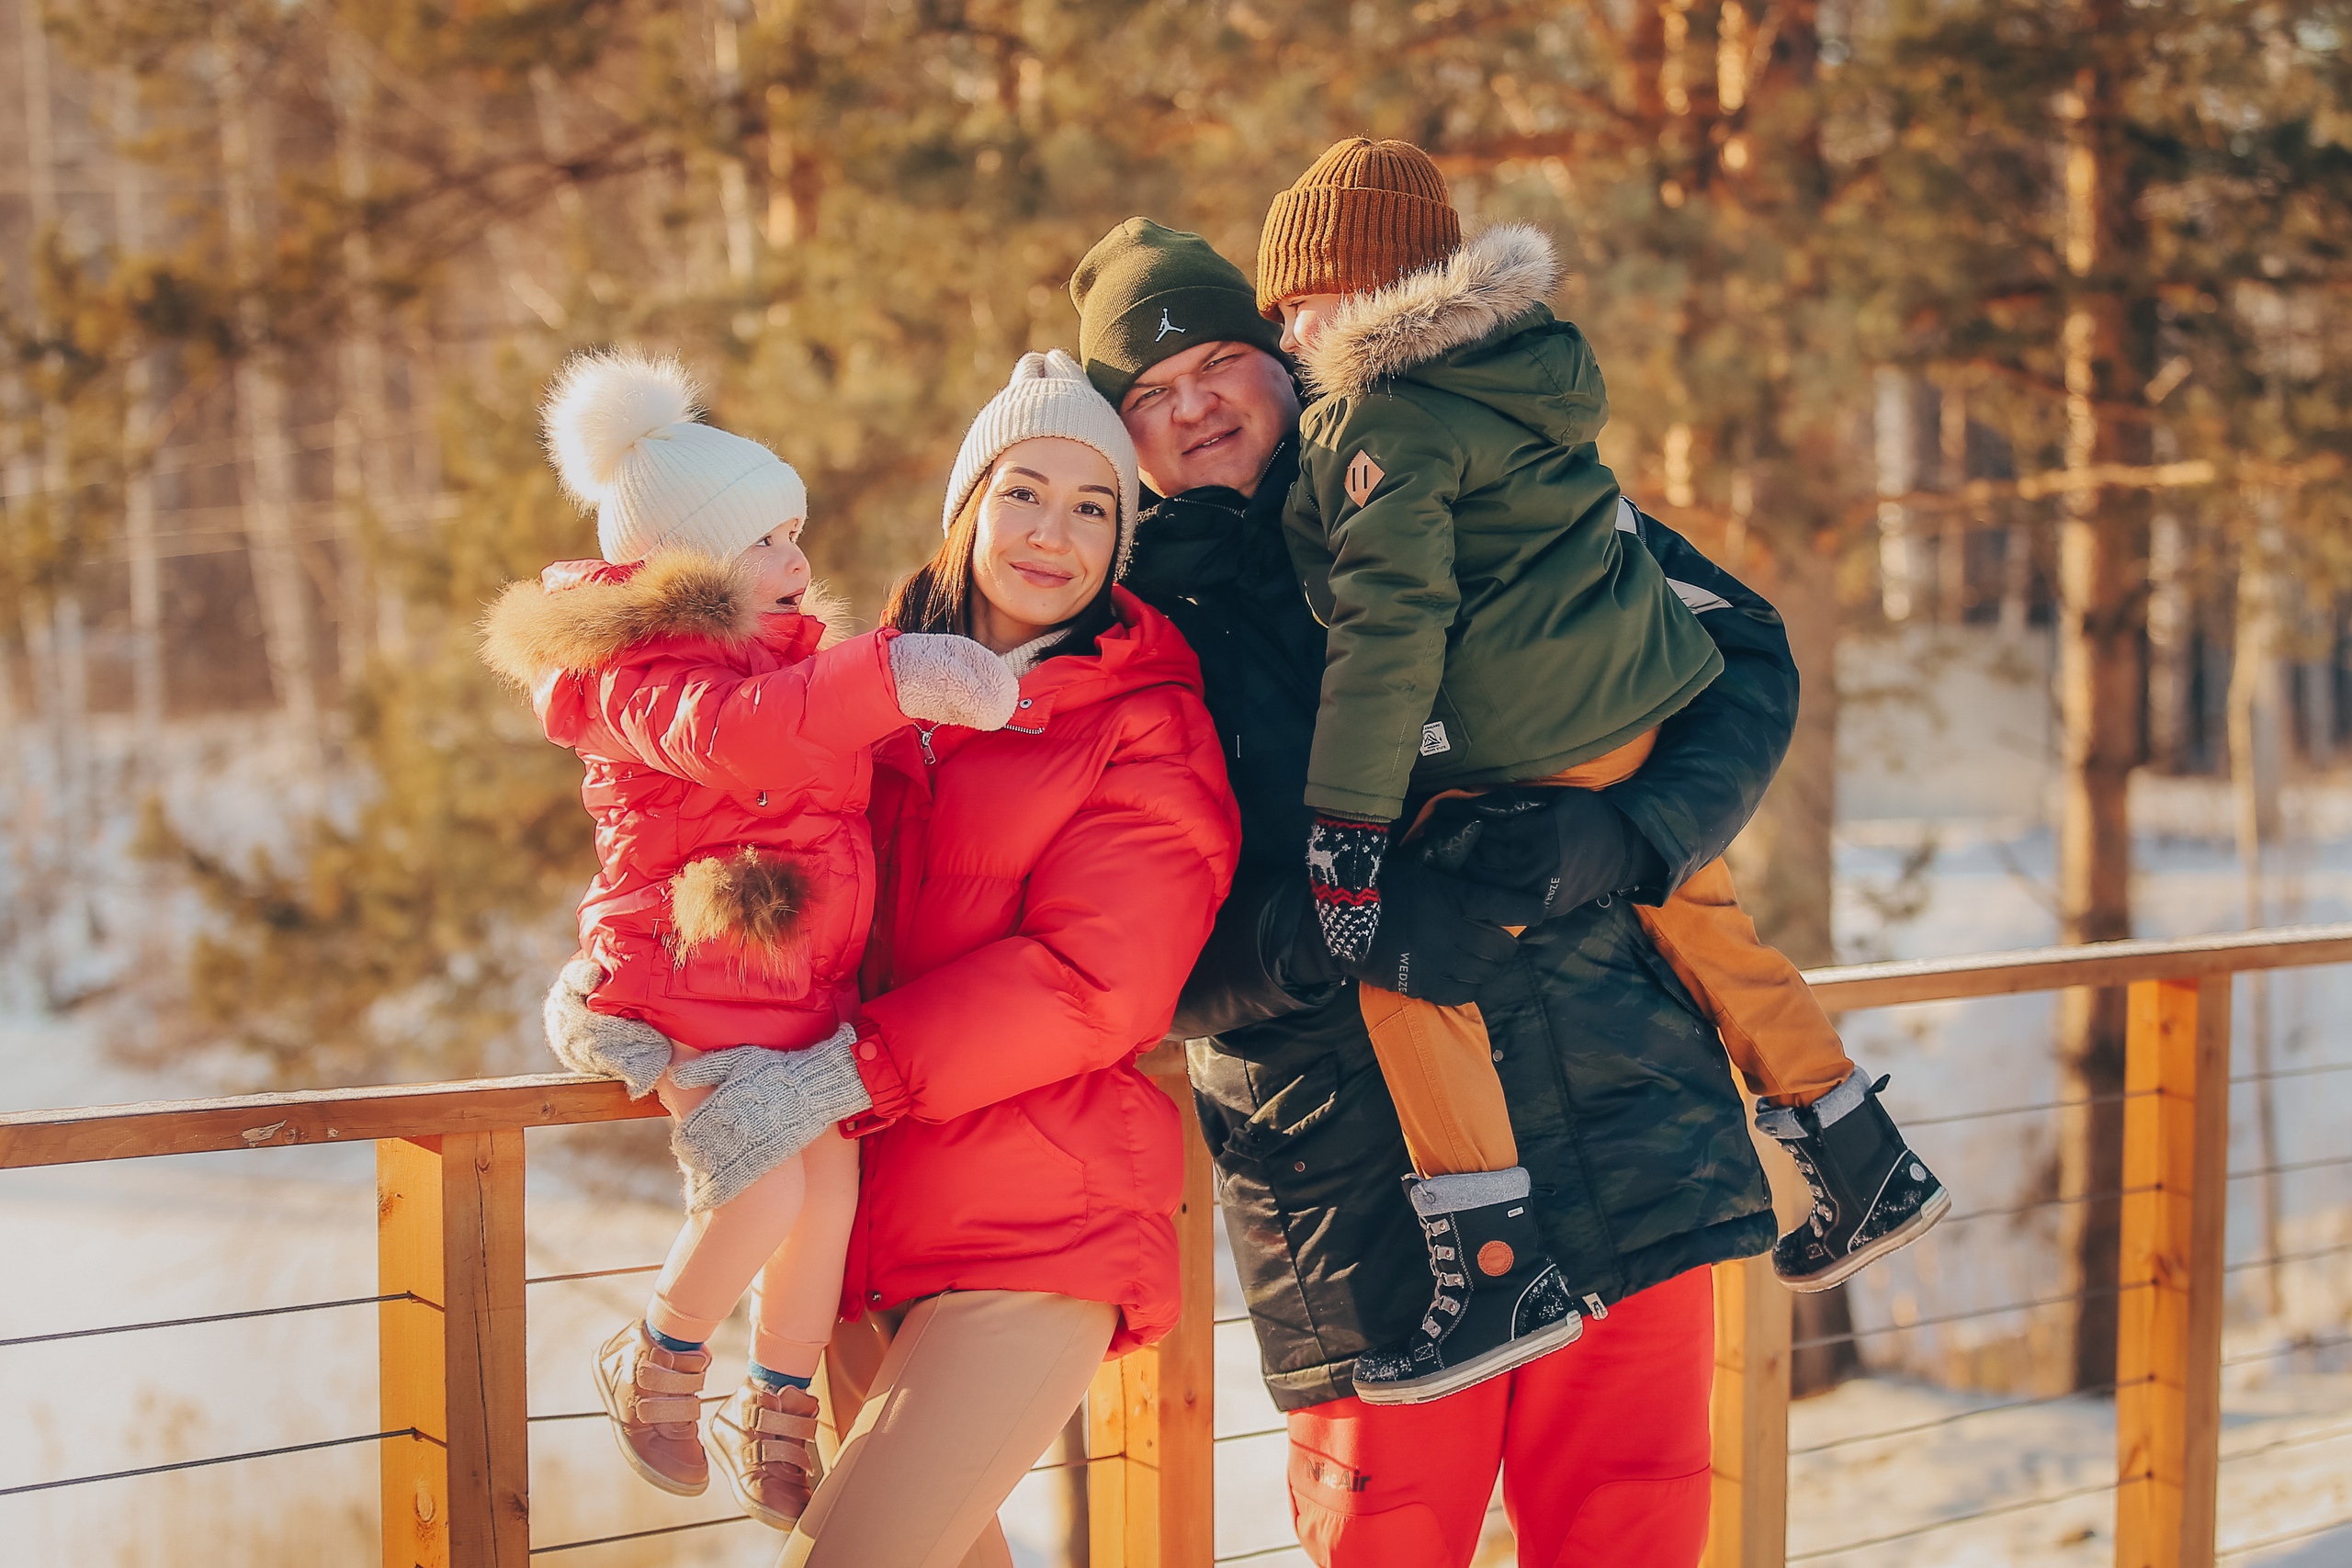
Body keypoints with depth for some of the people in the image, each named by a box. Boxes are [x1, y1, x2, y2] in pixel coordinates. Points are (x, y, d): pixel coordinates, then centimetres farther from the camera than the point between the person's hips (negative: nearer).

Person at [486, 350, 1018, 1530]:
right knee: (763, 1190, -21)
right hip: (687, 990, -8)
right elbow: (726, 731, -37)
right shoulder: (644, 670, -14)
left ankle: (776, 1423, 19)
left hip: (801, 992, 8)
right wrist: (885, 679, -46)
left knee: (829, 1183, 0)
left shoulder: (780, 656, 18)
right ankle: (655, 1361, 8)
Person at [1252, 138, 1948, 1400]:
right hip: (1663, 701, 9)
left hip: (1536, 752, -9)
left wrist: (1348, 821, -18)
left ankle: (1498, 1272, -11)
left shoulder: (1372, 421, -9)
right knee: (1696, 919, 24)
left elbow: (1391, 622, -18)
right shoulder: (1524, 366, 18)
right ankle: (1866, 1168, 34)